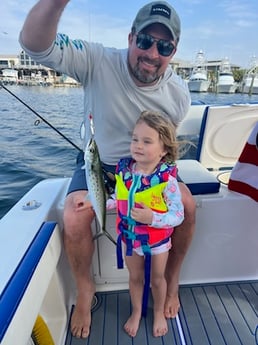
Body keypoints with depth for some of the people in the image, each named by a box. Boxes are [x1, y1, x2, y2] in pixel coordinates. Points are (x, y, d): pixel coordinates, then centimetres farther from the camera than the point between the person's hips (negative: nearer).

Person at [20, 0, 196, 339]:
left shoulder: (179, 94, -10)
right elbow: (34, 44, -30)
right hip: (97, 162, -1)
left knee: (187, 204, -16)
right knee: (74, 219, -24)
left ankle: (171, 280, 13)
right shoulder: (98, 62, -20)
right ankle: (85, 290, 9)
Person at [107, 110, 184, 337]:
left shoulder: (167, 179, -27)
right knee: (135, 277, 24)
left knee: (157, 279, 22)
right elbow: (118, 200, 1)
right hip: (131, 237, 3)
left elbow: (178, 216, -22)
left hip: (158, 239, -3)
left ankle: (159, 313, 53)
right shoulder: (123, 170, -13)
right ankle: (136, 313, 53)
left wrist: (152, 218, -36)